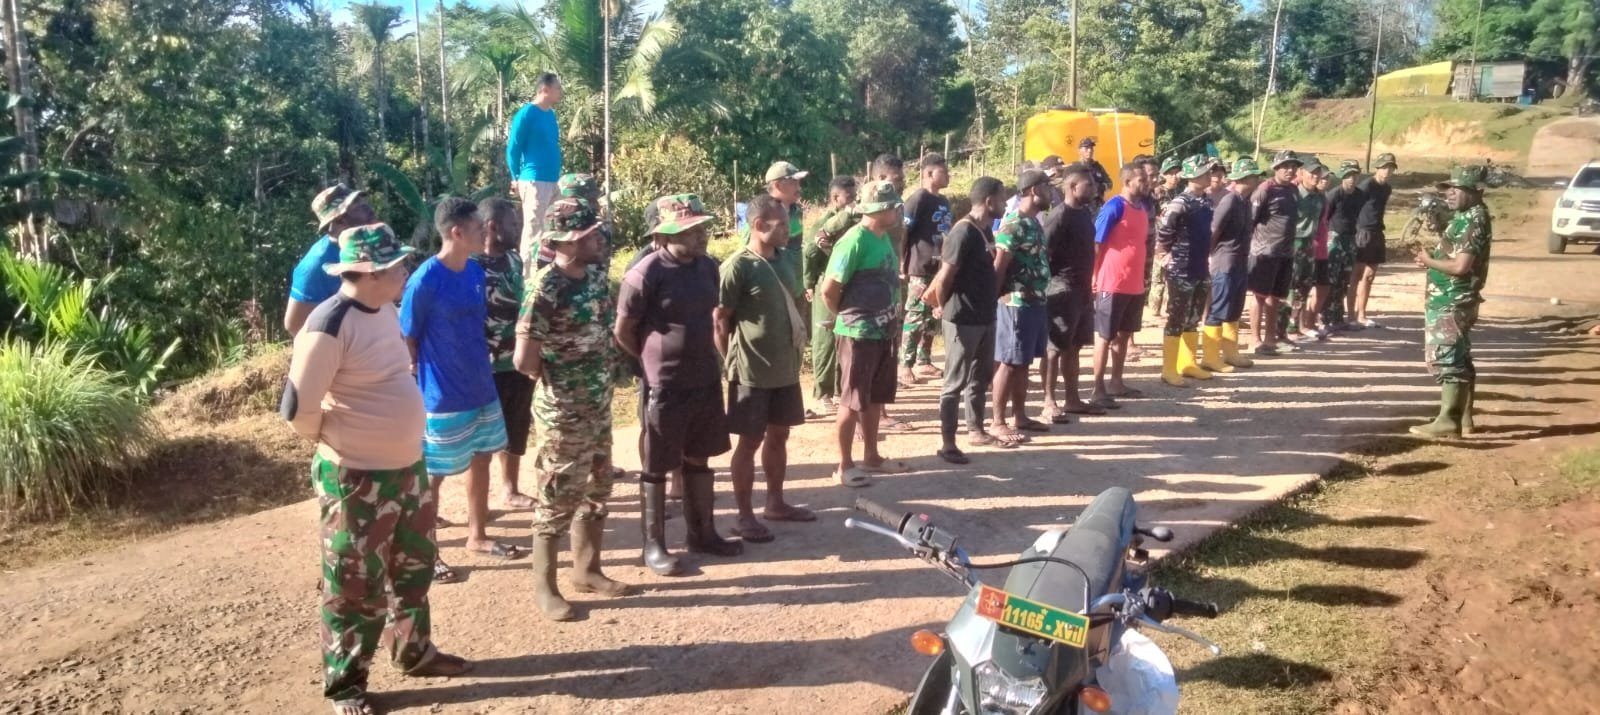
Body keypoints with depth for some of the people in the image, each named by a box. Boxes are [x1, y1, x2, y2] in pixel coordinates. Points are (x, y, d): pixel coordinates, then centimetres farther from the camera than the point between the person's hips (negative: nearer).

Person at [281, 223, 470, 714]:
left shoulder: (387, 311, 2)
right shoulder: (328, 326, -24)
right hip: (357, 479, -8)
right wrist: (334, 442, -5)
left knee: (413, 570, 22)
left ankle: (414, 652, 41)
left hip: (409, 466, 8)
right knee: (356, 587, 8)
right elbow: (298, 408, -22)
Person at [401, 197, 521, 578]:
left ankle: (478, 535, 36)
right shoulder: (425, 281, -20)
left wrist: (484, 370, 14)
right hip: (443, 398, -7)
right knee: (432, 474, 7)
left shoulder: (476, 271, 1)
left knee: (481, 459, 18)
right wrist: (419, 392, -8)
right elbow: (407, 343, -13)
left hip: (481, 389, 7)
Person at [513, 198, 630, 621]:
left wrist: (608, 371, 6)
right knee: (559, 498, 3)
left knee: (597, 490, 18)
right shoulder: (545, 288, -22)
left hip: (599, 406, 8)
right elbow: (525, 360, -24)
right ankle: (544, 589, 18)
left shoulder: (595, 274, 2)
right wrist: (554, 379, -6)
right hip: (563, 413, -8)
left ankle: (587, 570, 35)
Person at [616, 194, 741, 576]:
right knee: (656, 469, 6)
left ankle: (702, 533, 31)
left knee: (698, 460, 17)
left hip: (706, 382, 7)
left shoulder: (708, 267, 3)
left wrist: (705, 361, 15)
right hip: (664, 387, -6)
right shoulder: (646, 273, -17)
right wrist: (654, 363, 0)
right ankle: (654, 545, 18)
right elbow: (622, 331, -10)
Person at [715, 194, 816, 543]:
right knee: (750, 442, 2)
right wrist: (730, 364, -10)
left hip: (785, 368, 8)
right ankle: (745, 516, 12)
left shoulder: (781, 261, 8)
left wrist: (798, 337, 15)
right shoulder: (738, 266, -15)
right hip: (752, 371, -7)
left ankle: (775, 503, 30)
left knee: (778, 436, 16)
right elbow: (720, 321, -13)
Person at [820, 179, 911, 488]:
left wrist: (894, 318, 12)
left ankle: (871, 457, 30)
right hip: (859, 334, -8)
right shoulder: (854, 242, -19)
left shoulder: (885, 237, 8)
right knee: (852, 402, 1)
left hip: (884, 332, 8)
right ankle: (844, 466, 11)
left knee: (875, 398, 17)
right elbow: (829, 289, -17)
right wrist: (847, 316, -1)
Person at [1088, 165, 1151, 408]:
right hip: (1112, 284, -8)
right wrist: (1095, 277, -14)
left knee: (1124, 334, 15)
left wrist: (1143, 276, 17)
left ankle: (1116, 382, 26)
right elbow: (1096, 244, -13)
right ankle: (1098, 390, 4)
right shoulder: (1114, 207, -12)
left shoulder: (1141, 207, 11)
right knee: (1105, 336, -1)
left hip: (1134, 285, 8)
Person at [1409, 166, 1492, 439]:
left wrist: (1429, 261, -10)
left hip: (1452, 303, -11)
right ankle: (1461, 418, 21)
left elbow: (1460, 266, -24)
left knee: (1447, 360, -9)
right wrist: (1430, 255, 3)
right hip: (1449, 301, 11)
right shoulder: (1465, 218, 14)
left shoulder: (1474, 221, -17)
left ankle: (1448, 421, -7)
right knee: (1458, 360, 14)